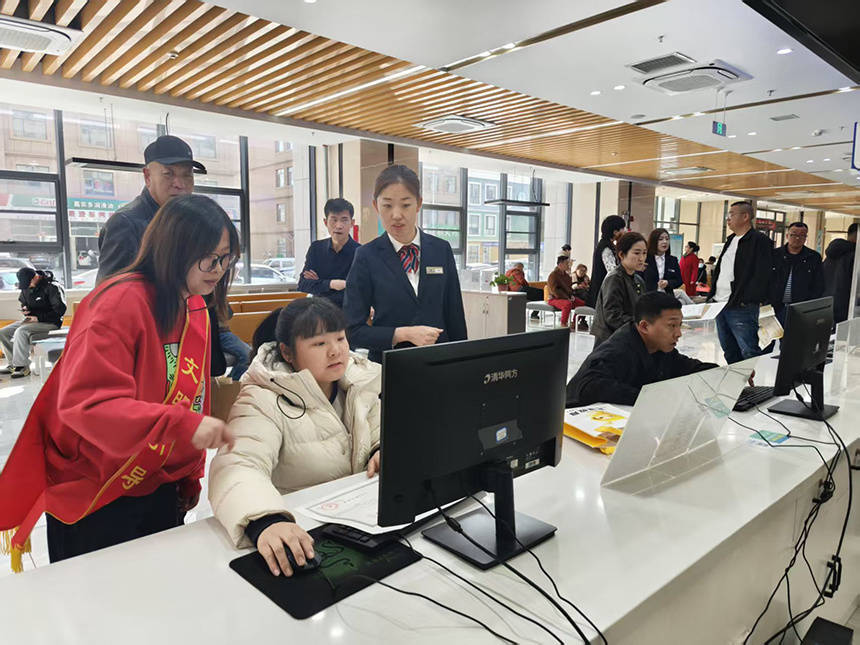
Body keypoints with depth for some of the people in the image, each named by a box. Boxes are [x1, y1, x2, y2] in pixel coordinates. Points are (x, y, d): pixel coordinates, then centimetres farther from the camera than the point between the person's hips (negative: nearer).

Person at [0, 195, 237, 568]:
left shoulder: (197, 308, 3)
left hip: (159, 489, 7)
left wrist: (190, 477, 11)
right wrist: (181, 425, -40)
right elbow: (85, 403, -30)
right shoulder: (122, 302, -22)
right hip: (92, 500, -7)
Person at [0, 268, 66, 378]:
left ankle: (23, 367, -22)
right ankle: (13, 363, 6)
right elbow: (23, 302, 27)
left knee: (21, 331, -29)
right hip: (32, 319, 9)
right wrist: (25, 310, 1)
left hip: (50, 323, -9)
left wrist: (39, 318, -20)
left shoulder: (52, 287, -17)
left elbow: (60, 310, -19)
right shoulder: (26, 288, 8)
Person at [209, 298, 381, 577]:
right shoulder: (264, 401, -15)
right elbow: (236, 467, -31)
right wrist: (265, 523, -51)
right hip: (301, 532, -4)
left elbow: (381, 430, 16)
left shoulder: (358, 380, 4)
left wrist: (385, 451, -9)